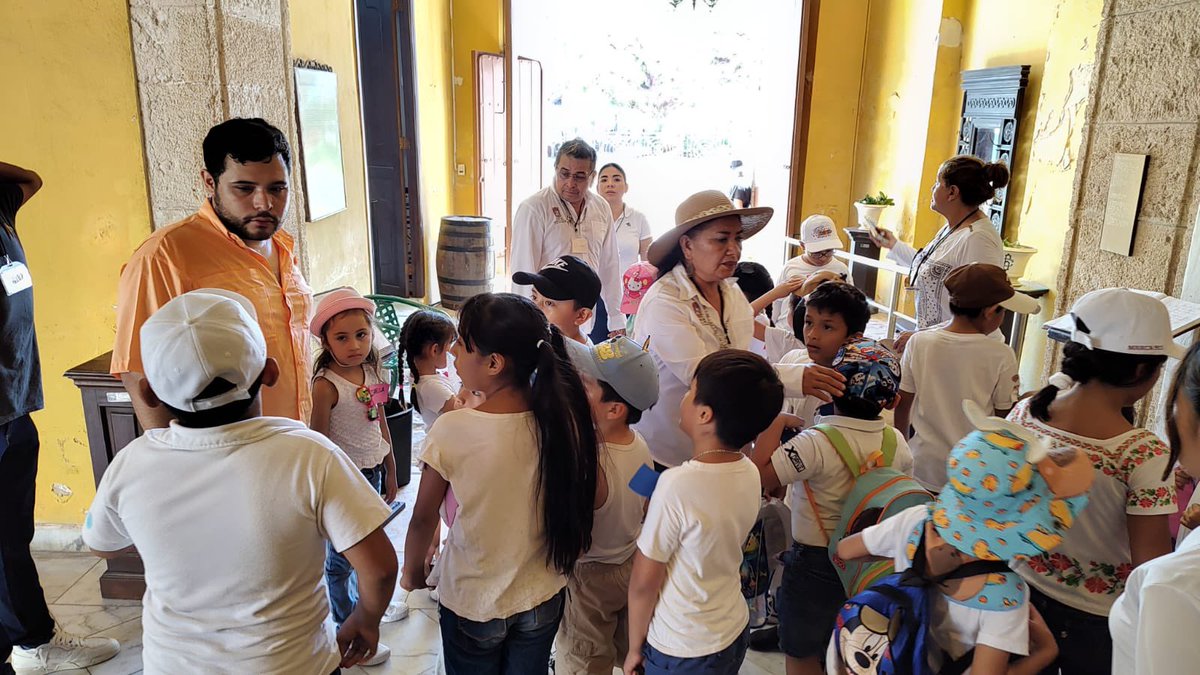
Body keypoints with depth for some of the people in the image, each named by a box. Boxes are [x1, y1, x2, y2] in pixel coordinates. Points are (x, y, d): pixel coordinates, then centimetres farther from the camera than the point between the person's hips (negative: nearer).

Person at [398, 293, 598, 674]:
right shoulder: (563, 419, -16)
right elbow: (589, 499, -4)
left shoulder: (451, 432, -26)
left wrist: (412, 573, 7)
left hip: (472, 605, -2)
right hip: (543, 600, 3)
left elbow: (423, 519, -13)